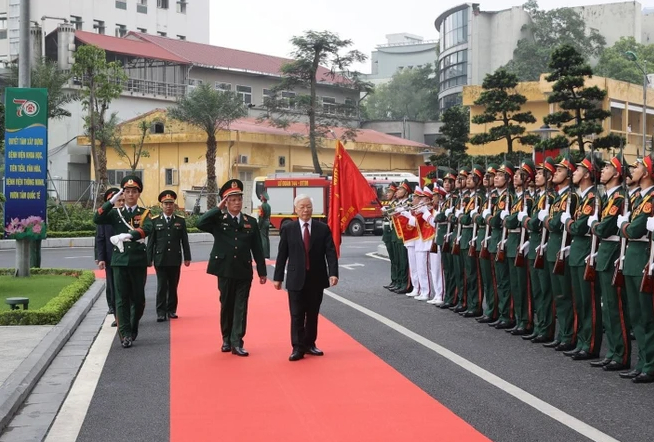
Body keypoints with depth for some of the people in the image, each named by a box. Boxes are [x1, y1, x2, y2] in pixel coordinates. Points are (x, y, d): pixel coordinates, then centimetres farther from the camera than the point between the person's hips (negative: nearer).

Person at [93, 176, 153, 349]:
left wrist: (127, 236, -33)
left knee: (138, 298, 8)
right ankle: (125, 335, -2)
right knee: (122, 298, -2)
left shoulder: (144, 213, 4)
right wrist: (111, 201, -11)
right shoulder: (116, 213, 10)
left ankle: (133, 327, 30)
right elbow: (97, 219, -7)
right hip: (120, 261, 1)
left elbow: (147, 229, -18)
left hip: (138, 261, 0)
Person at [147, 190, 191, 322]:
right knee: (161, 287, -2)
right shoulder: (155, 221, 3)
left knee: (173, 286, 8)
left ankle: (172, 310, 17)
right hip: (160, 259, -1)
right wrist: (149, 259, -1)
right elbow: (151, 241, 2)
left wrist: (187, 257, 2)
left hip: (175, 259, 1)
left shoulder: (181, 221, 5)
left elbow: (184, 241, 5)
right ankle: (161, 312, 0)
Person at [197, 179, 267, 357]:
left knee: (241, 307, -1)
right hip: (225, 271, -1)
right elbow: (200, 224, -20)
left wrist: (262, 271, 4)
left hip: (244, 272, 1)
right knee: (226, 306, 10)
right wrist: (218, 208, -15)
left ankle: (237, 343, 1)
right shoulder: (218, 220, 0)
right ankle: (226, 339, 24)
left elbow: (257, 249, 6)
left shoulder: (251, 222, 5)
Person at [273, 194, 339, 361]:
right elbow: (282, 255, 2)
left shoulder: (323, 228, 2)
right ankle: (298, 348, 5)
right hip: (296, 280, -1)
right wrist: (278, 277, 0)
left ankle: (309, 344, 23)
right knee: (297, 315, -1)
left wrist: (333, 273, -16)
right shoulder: (288, 229, 1)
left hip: (316, 279, 1)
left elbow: (330, 253, -4)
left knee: (313, 314, 10)